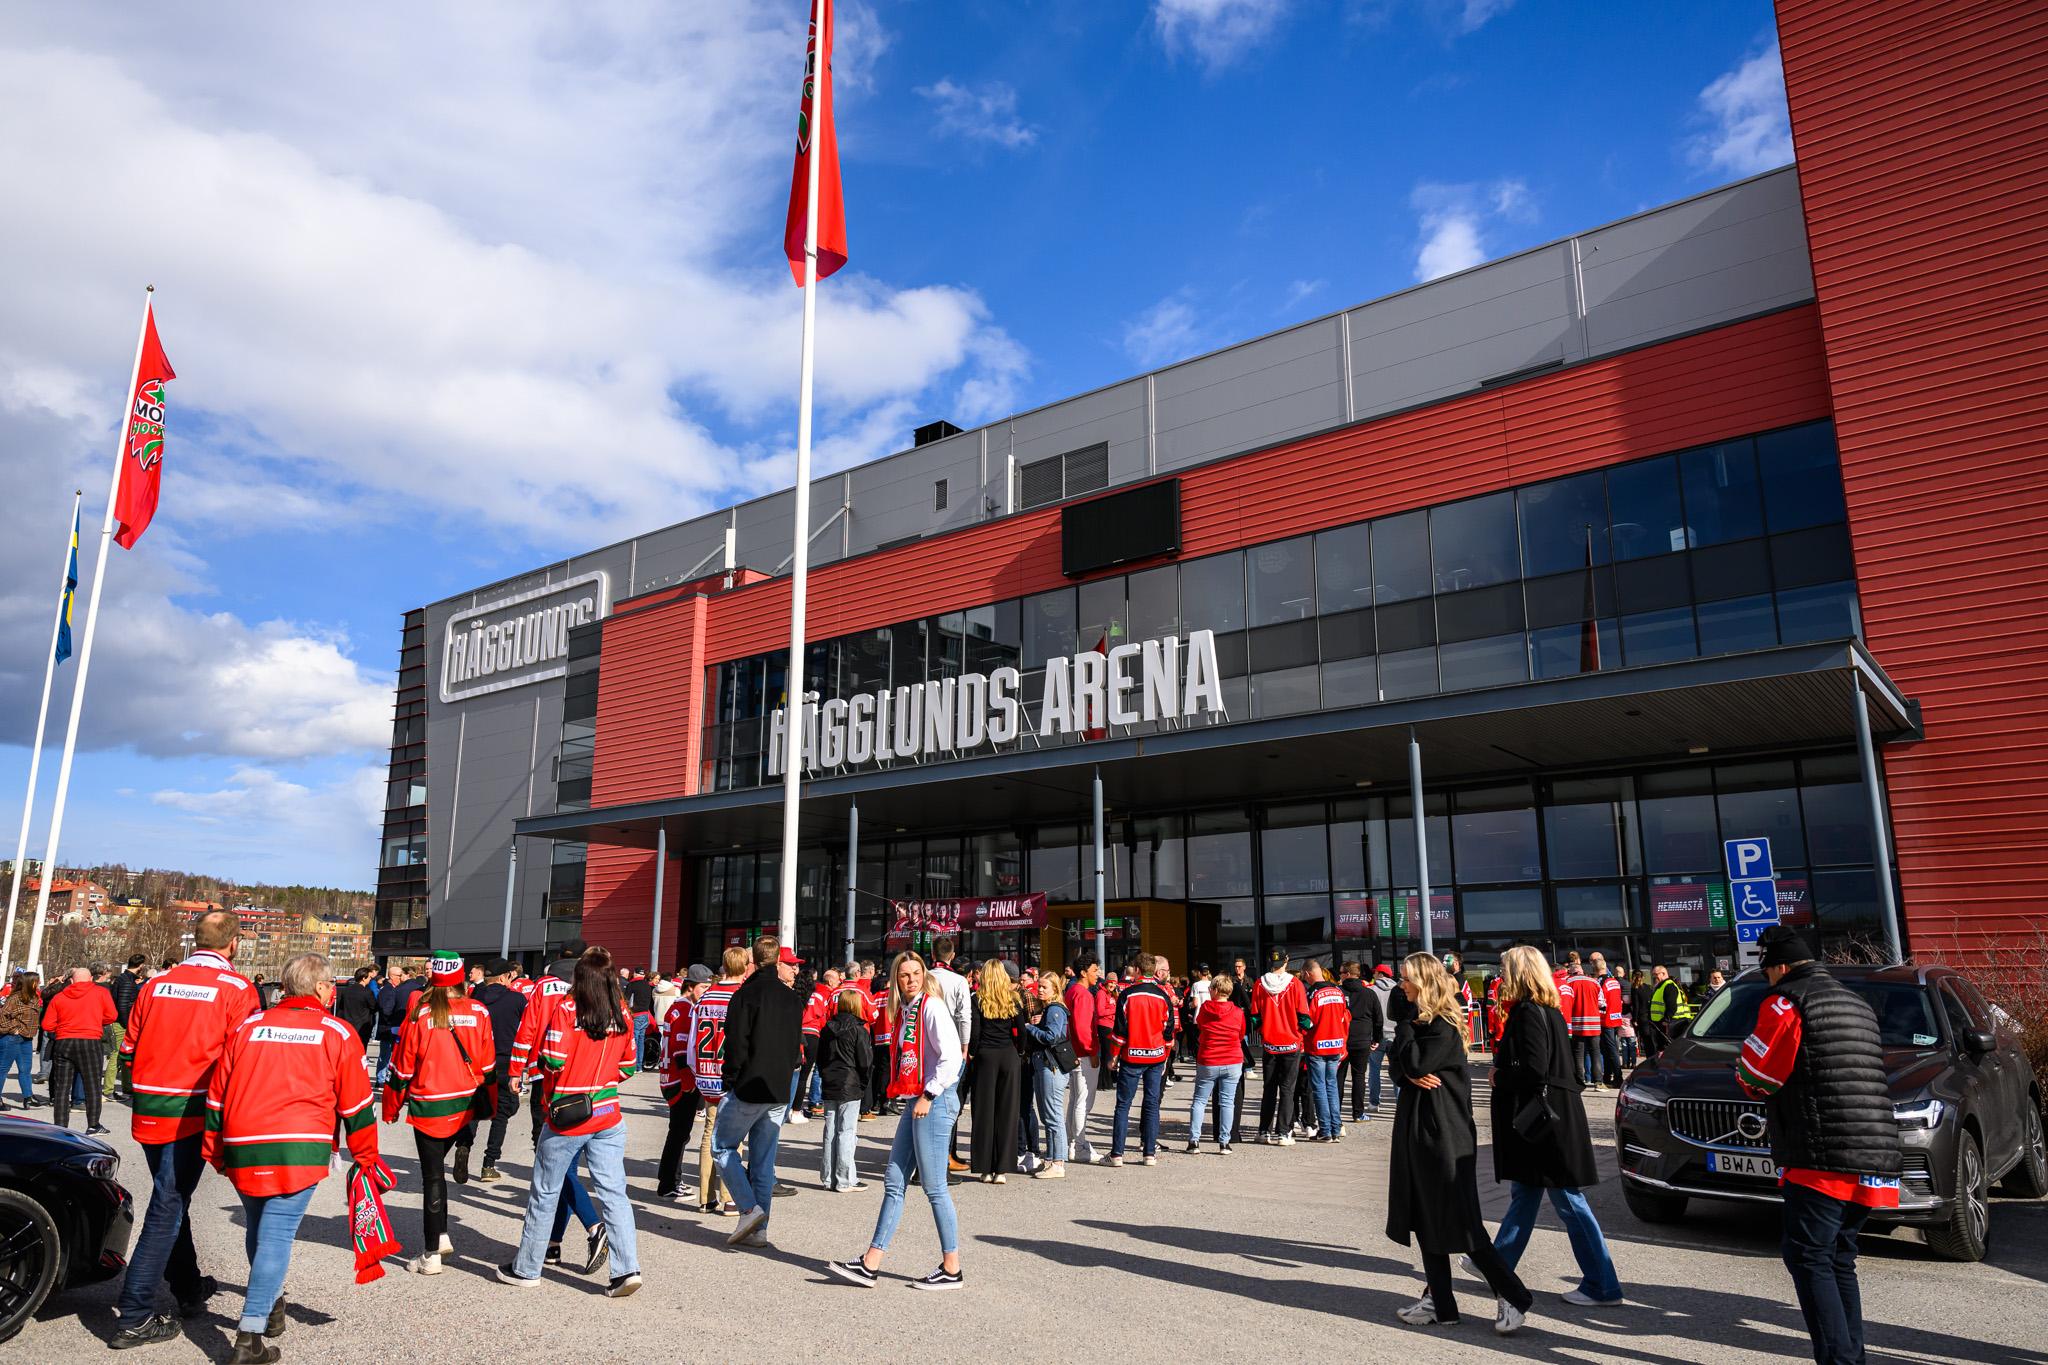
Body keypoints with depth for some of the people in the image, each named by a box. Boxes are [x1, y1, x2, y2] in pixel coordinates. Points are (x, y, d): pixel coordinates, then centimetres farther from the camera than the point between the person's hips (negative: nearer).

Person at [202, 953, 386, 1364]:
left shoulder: (248, 1026, 13)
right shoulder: (337, 1034, 3)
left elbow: (217, 1093, 15)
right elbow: (356, 1104, 5)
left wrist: (214, 1150, 26)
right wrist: (367, 1159, 14)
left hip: (243, 1150, 4)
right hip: (299, 1150, -4)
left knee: (258, 1228, 22)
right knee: (276, 1235, -2)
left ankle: (270, 1304, 37)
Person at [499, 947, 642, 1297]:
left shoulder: (566, 1008, -12)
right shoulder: (622, 1015, 2)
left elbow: (553, 1060, -17)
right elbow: (627, 1067, 9)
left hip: (565, 1117, -3)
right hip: (607, 1118, 3)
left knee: (545, 1193, 12)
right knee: (614, 1193, 5)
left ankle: (526, 1268, 26)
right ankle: (627, 1268, -2)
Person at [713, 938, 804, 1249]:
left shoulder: (747, 994, -10)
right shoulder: (793, 999, 7)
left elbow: (736, 1043, -13)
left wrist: (730, 1081, -3)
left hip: (748, 1089, -5)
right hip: (780, 1093, 5)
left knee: (722, 1147, 9)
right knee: (763, 1159, 11)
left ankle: (750, 1208, -4)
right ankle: (758, 1230, 12)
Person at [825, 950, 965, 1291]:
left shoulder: (932, 1006, -11)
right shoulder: (904, 1011, 14)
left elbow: (951, 1056, -19)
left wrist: (929, 1096, -17)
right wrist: (915, 1098, 12)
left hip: (935, 1101, -9)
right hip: (916, 1101, 9)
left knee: (935, 1187, -2)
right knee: (894, 1183, 10)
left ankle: (951, 1269, 9)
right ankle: (870, 1264, 14)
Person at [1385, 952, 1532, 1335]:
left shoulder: (1443, 1026, -16)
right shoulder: (1418, 1020, 11)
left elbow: (1416, 1062, -23)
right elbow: (1398, 1062, 8)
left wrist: (1406, 1019, -15)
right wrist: (1409, 1074, -13)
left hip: (1444, 1131, -9)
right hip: (1416, 1128, 9)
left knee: (1460, 1222, -3)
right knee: (1426, 1220, 12)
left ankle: (1512, 1296, 9)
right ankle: (1439, 1302, 19)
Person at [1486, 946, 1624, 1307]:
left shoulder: (1528, 1013, -18)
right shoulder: (1550, 1011, 11)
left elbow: (1534, 1069, -25)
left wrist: (1499, 1077, -8)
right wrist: (1504, 1073, 12)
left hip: (1543, 1119, -10)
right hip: (1551, 1115, 10)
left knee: (1568, 1202, -2)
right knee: (1523, 1196, 18)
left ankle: (1602, 1286, 6)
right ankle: (1498, 1265, 30)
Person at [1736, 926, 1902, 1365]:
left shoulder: (1786, 1002, -7)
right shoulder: (1856, 1002, 20)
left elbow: (1754, 1074, -10)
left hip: (1821, 1159, -8)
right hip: (1873, 1158, 9)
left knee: (1808, 1256, -4)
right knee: (1838, 1259, 16)